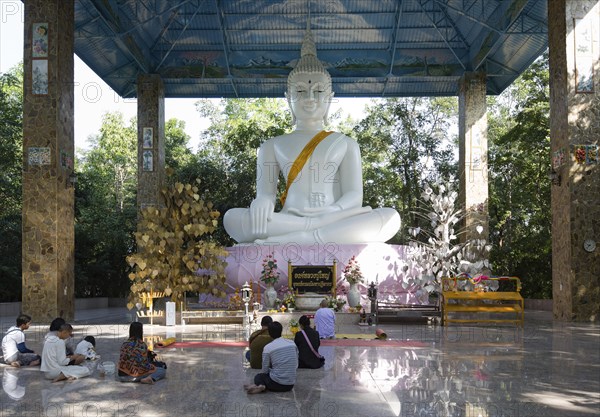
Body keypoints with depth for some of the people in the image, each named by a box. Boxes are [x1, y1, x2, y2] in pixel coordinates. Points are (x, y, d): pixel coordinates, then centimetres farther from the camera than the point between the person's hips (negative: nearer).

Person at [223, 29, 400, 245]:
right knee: (233, 218, -29)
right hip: (287, 222, -1)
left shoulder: (345, 144, 20)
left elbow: (354, 195, 7)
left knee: (390, 217, -30)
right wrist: (262, 202, -20)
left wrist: (332, 212, -18)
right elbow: (265, 192, 8)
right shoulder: (273, 146, 20)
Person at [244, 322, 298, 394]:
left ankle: (261, 386, -7)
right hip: (290, 385, 3)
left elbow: (264, 371, -2)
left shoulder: (268, 348, -9)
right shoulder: (292, 344, 1)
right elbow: (296, 365, 9)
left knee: (258, 376, 28)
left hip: (277, 384, -3)